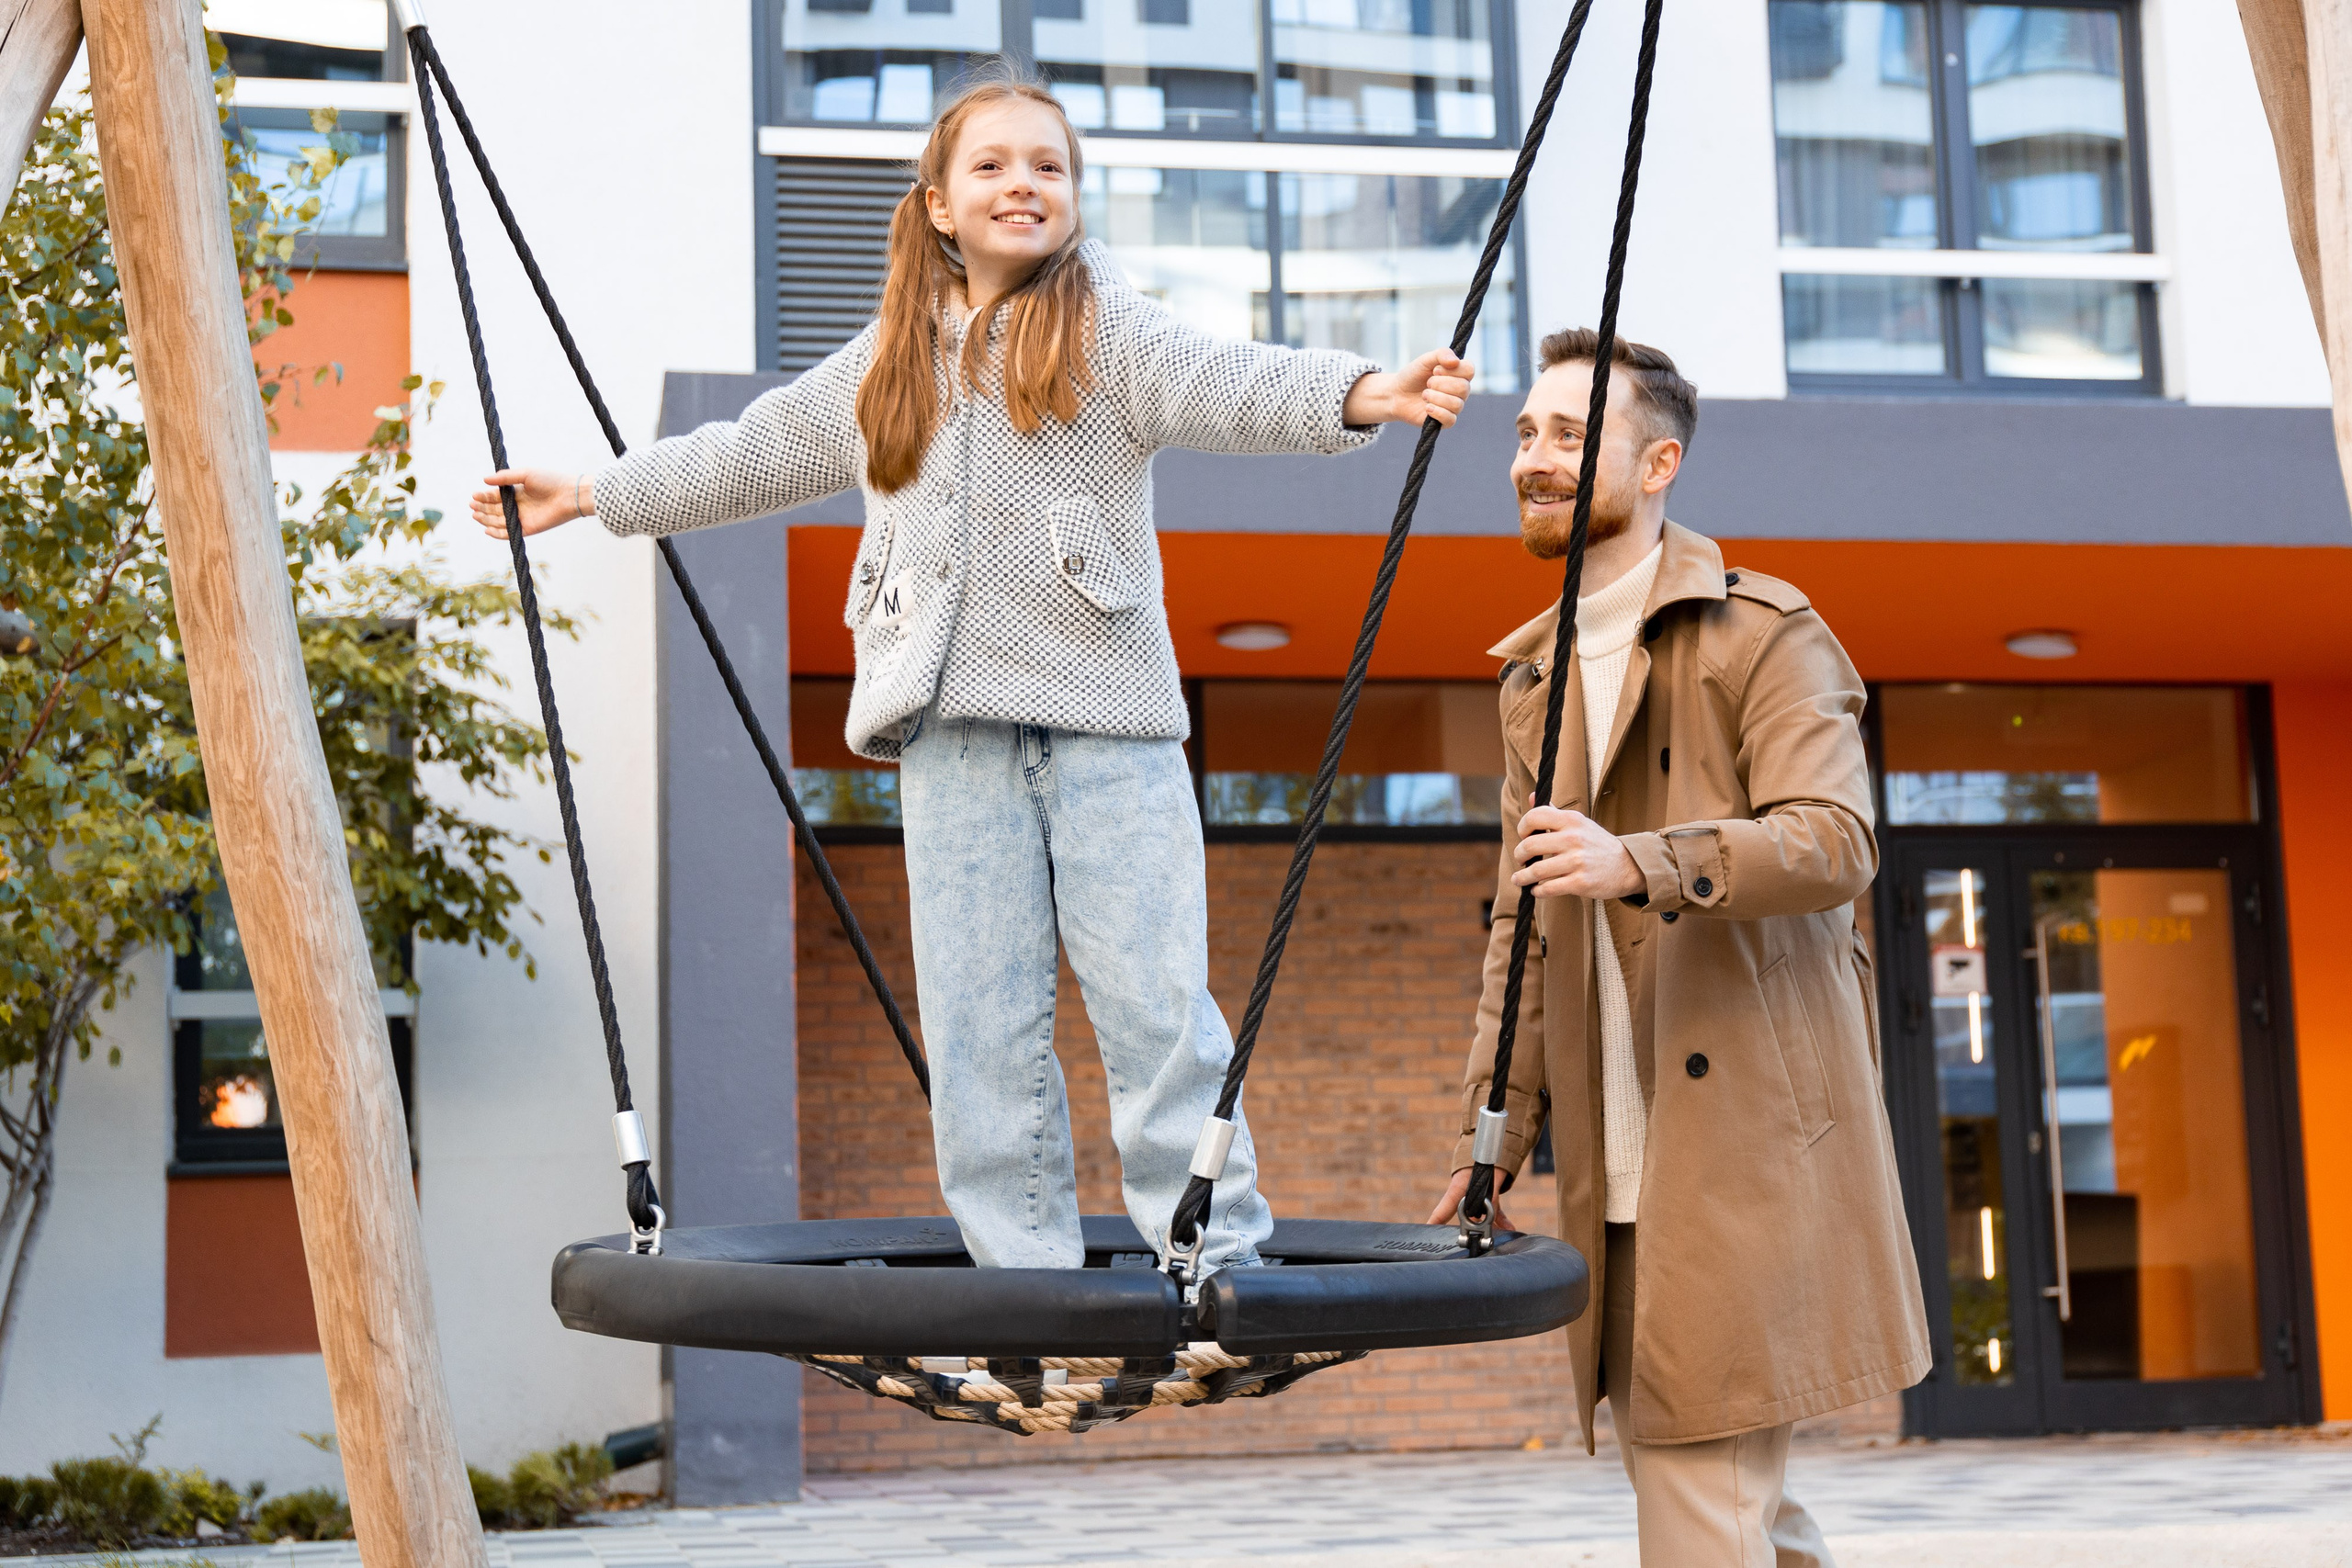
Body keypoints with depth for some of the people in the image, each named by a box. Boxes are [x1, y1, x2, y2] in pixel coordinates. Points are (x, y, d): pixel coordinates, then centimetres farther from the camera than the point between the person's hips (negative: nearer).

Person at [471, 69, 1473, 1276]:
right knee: (977, 1020, 3)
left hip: (1105, 719, -4)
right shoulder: (887, 363, 18)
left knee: (1154, 995, -8)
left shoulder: (1107, 330, 4)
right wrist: (591, 496, 35)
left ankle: (1221, 1262, 0)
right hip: (954, 730, 4)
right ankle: (1026, 1275, 9)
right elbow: (752, 455, 30)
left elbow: (1226, 385, -13)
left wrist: (1361, 393, -33)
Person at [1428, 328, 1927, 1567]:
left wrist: (1642, 863, -33)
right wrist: (1493, 1136, 11)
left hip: (1744, 1127, -7)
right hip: (1617, 1158, 7)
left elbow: (1835, 841, -18)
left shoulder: (1762, 633, -3)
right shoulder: (1533, 682, 19)